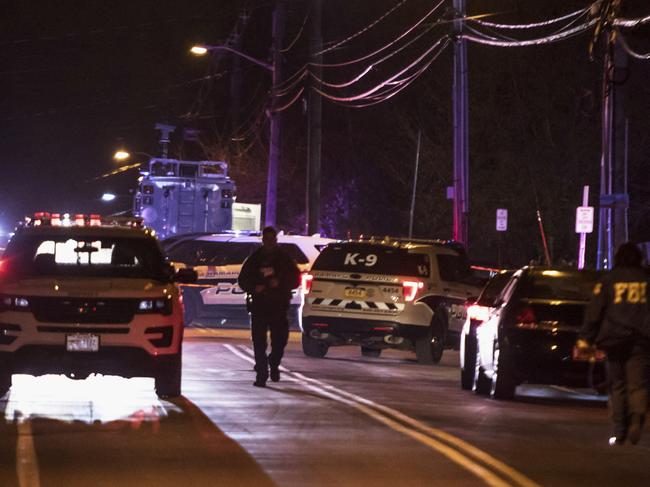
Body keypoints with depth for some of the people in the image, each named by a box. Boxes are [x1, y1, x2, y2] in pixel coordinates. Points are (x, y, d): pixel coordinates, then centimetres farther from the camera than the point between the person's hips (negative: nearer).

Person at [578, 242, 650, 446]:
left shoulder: (608, 280, 4)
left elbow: (594, 311, 1)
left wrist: (585, 338, 1)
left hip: (615, 339, 0)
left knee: (617, 385, 9)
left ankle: (620, 431, 5)